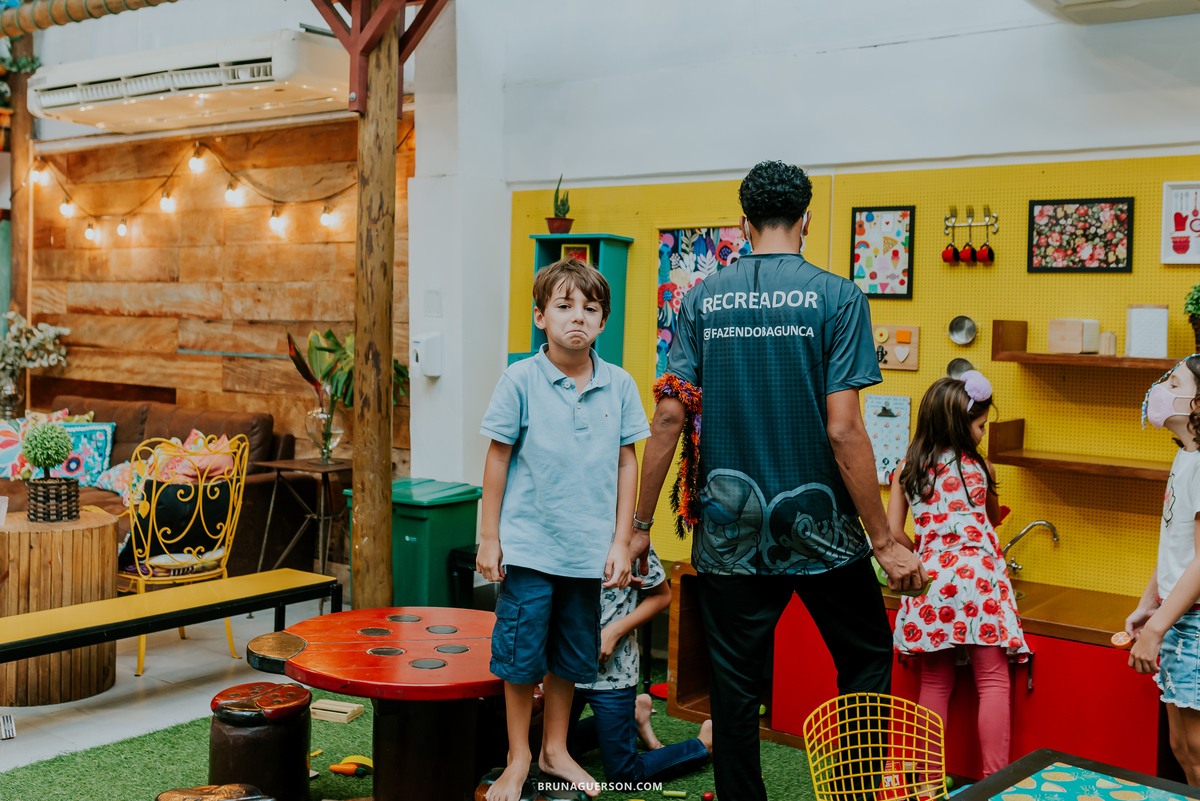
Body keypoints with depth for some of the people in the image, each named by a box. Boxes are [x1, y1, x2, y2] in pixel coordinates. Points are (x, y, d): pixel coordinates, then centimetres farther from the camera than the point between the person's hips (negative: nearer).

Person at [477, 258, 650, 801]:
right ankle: (518, 757, 24)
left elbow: (626, 462, 6)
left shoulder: (620, 385, 0)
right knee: (520, 656, 5)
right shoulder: (521, 380, -7)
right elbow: (498, 458, -2)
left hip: (588, 550, 3)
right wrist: (489, 538, -2)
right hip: (528, 546, -3)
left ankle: (555, 750, 33)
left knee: (571, 657, 15)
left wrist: (621, 542, 4)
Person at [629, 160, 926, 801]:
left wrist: (640, 524, 5)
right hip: (820, 531, -2)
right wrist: (885, 542, -8)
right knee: (866, 660, 19)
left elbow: (670, 416, -4)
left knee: (734, 689, 11)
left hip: (730, 533, 2)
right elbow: (842, 430, -14)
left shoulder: (702, 300, 1)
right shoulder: (838, 298, -8)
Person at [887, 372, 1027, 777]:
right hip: (977, 577, -3)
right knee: (993, 682, 2)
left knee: (935, 684, 11)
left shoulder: (906, 469, 6)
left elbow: (894, 531, 4)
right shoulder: (978, 465, 1)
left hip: (931, 579, 3)